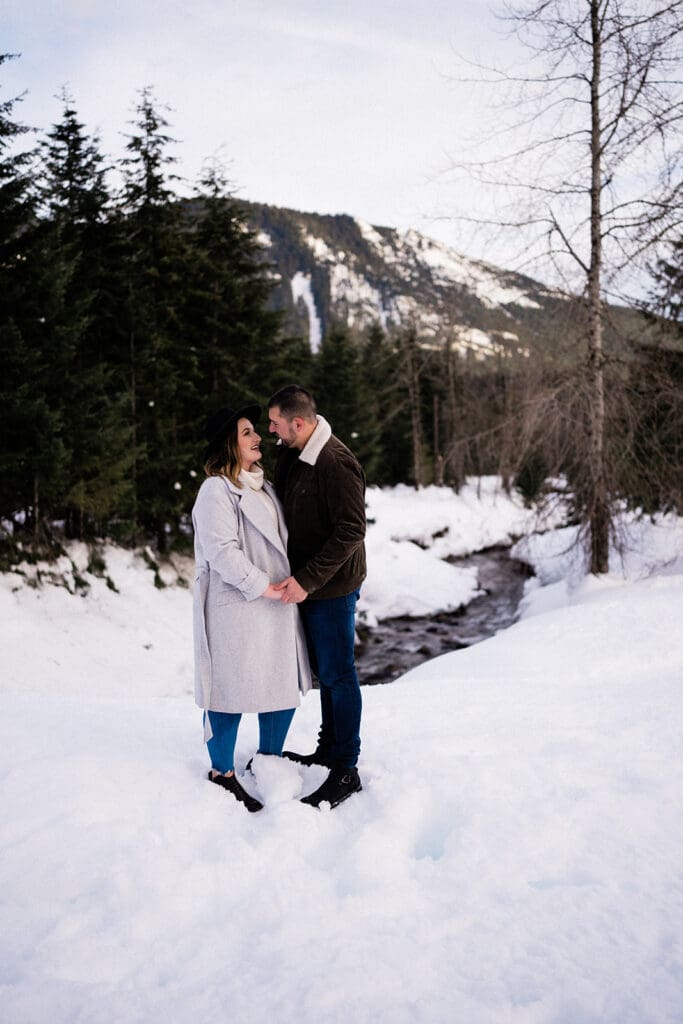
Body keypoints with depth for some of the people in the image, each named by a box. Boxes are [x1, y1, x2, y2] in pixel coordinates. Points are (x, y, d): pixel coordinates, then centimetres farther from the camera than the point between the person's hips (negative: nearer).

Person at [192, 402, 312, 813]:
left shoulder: (263, 487, 16)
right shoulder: (216, 491, -13)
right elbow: (222, 552, -20)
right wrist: (263, 586, -18)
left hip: (277, 606, 9)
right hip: (236, 609, -9)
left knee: (285, 684, 13)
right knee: (232, 687, 2)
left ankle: (269, 760, 32)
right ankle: (222, 773, 18)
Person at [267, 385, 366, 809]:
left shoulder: (336, 464, -23)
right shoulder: (292, 454, 6)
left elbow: (351, 531, -25)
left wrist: (307, 580, -25)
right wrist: (298, 577, 11)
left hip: (332, 587, -9)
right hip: (307, 582, 9)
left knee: (338, 674, -1)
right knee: (324, 670, 19)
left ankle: (346, 770, 8)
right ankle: (329, 748, 34)